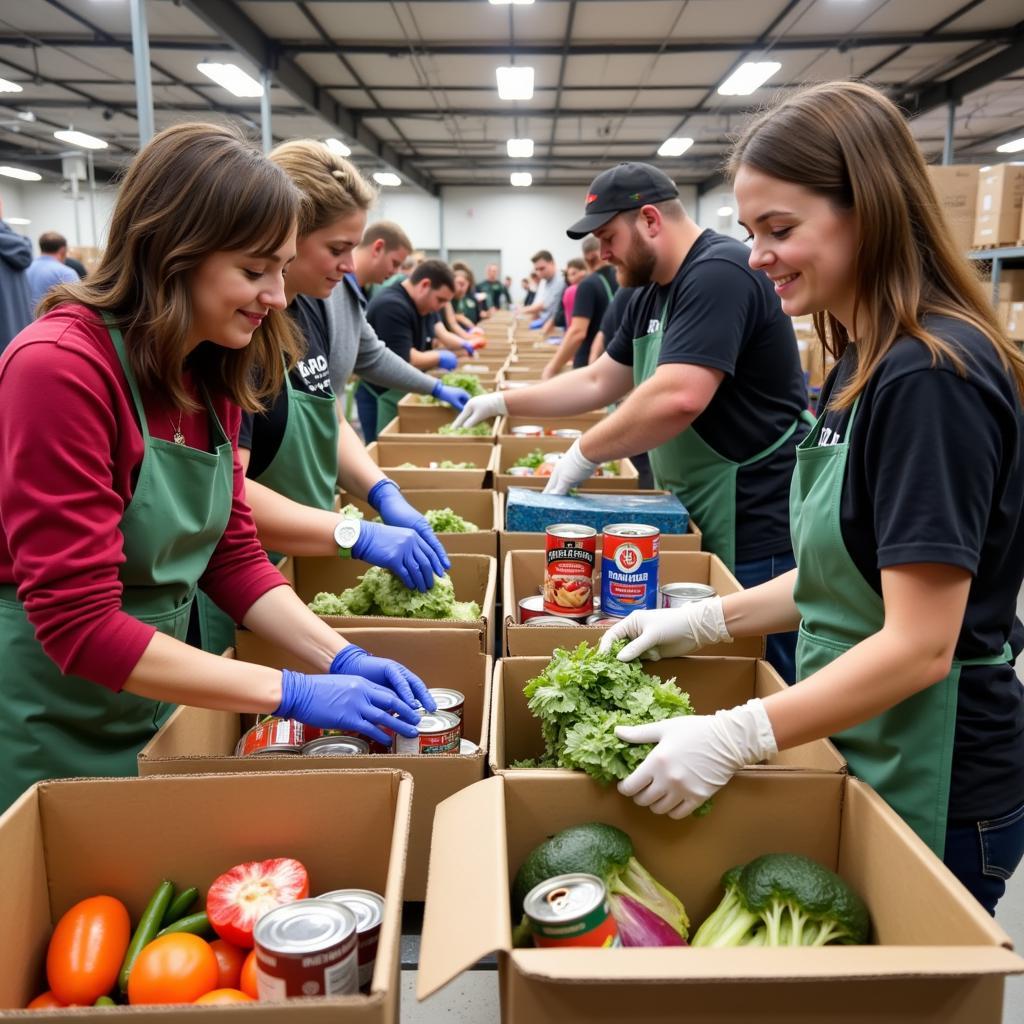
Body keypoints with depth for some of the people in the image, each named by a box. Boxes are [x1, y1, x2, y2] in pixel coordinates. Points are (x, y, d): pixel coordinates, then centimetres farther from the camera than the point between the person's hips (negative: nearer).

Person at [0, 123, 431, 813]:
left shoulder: (211, 376, 0)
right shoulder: (58, 367, -24)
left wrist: (342, 657, -9)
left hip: (157, 701, 7)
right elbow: (79, 622, -25)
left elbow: (233, 556, 4)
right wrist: (293, 693, -26)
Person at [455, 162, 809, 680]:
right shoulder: (653, 296, 15)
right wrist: (504, 402, 20)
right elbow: (598, 381, 22)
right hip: (701, 521, 10)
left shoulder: (719, 273, -17)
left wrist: (585, 453, -16)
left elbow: (679, 398, -28)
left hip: (754, 532, -9)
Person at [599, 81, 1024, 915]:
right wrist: (702, 621, 4)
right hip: (860, 761, 9)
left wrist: (736, 737, -27)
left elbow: (920, 645, -25)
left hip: (931, 791, -8)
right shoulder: (863, 364, 5)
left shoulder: (931, 377, -24)